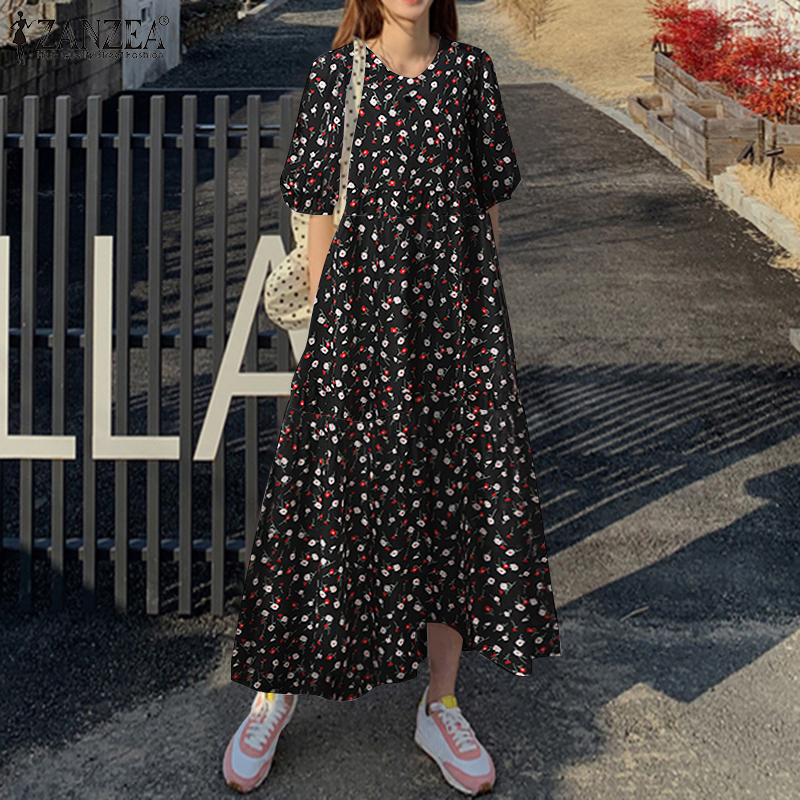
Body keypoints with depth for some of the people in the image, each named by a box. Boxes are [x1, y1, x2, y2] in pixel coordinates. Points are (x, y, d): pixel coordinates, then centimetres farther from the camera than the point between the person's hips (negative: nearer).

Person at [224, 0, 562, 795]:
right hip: (360, 312, -2)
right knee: (326, 496, 2)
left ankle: (440, 707, 22)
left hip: (454, 315, 3)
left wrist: (481, 319, 6)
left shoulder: (470, 72, 6)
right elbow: (322, 219, 0)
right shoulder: (334, 76, 0)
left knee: (462, 496, 5)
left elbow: (485, 207, 9)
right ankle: (274, 695, 22)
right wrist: (322, 334, -2)